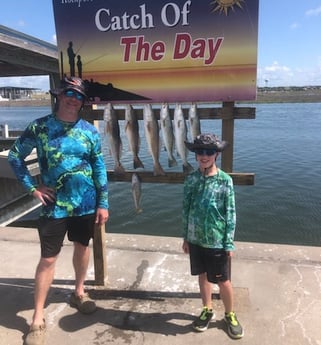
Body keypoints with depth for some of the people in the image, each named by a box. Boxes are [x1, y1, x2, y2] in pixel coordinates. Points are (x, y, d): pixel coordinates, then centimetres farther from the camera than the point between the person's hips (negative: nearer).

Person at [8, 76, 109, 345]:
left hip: (86, 203, 3)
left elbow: (100, 169, 1)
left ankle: (79, 292, 42)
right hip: (55, 204, -2)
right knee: (48, 258, 1)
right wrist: (32, 187, -4)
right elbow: (14, 156, 3)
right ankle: (38, 319, 15)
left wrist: (103, 203, -1)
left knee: (82, 247, 18)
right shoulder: (39, 127, -5)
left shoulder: (90, 131, 0)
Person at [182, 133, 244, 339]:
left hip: (217, 241, -3)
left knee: (223, 280, 9)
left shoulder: (225, 180, -12)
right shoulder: (191, 179, -2)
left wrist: (229, 243, -9)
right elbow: (186, 209, 5)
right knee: (203, 276, 19)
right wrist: (186, 237, 8)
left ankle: (230, 315, 33)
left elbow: (230, 214, -8)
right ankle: (207, 310, 40)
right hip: (196, 238, 3)